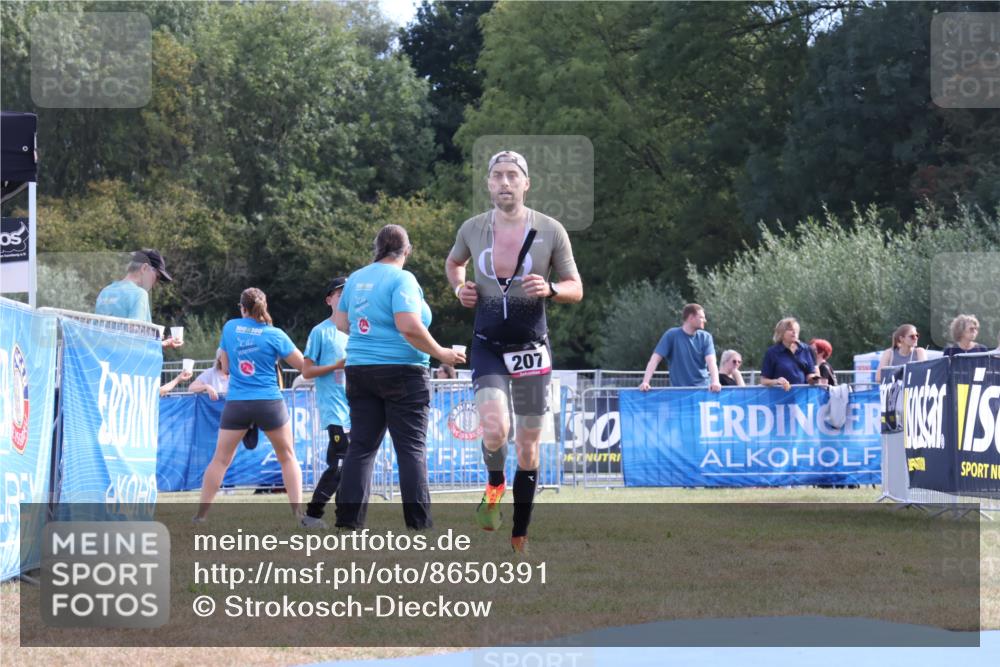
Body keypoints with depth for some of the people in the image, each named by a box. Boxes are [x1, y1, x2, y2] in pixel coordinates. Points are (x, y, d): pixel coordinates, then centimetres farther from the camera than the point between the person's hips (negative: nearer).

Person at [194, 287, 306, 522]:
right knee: (288, 458, 12)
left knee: (220, 459, 8)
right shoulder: (275, 335, -5)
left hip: (236, 403, 2)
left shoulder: (230, 327, 3)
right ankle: (298, 513, 5)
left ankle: (201, 514, 5)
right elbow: (303, 365, 0)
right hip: (269, 403, -2)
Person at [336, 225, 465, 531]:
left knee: (361, 446, 7)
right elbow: (409, 327, -22)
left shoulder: (356, 278, 11)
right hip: (401, 372, -6)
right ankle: (419, 523, -3)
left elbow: (341, 323, 19)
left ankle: (348, 520, 3)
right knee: (412, 448, -2)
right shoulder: (401, 279, -11)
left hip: (359, 369, 6)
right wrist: (441, 353, -11)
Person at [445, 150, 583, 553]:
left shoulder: (551, 232, -4)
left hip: (532, 347, 0)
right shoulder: (472, 229, 0)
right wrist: (460, 288, 2)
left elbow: (576, 289, 3)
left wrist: (549, 289, -18)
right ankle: (495, 484, 10)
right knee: (494, 429, -24)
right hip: (488, 346, 0)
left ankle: (519, 538, 19)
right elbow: (453, 263, 22)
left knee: (528, 447, 6)